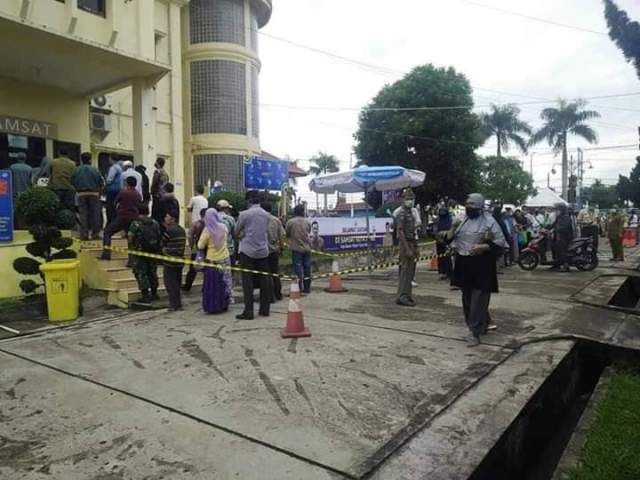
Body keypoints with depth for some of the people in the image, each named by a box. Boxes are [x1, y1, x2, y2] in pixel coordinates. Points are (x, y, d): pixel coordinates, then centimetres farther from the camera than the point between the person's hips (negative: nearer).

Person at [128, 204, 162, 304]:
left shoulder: (135, 224, -11)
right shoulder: (155, 223, 3)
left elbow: (130, 238, -13)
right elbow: (160, 238, 5)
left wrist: (133, 245, 7)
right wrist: (158, 249, 15)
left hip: (140, 253, -5)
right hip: (153, 253, 5)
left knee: (141, 274, 2)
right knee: (152, 273, 16)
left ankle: (145, 296, 1)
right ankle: (154, 294, 23)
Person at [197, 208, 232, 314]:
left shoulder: (207, 230, -14)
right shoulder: (223, 227, -4)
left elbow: (200, 246, -8)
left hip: (212, 261, -3)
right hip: (224, 259, 3)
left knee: (212, 286, 6)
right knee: (224, 283, 13)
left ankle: (211, 307, 11)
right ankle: (223, 305, 20)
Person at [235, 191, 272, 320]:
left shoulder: (244, 214, -9)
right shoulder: (266, 215, 6)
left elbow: (236, 233, -2)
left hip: (248, 251, -4)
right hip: (263, 251, 5)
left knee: (247, 281, -1)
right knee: (264, 280, 9)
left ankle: (248, 312, -2)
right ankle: (265, 309, 15)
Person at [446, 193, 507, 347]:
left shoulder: (489, 221, -7)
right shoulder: (462, 221, 10)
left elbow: (500, 243, -9)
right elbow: (449, 239, 13)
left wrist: (483, 247, -21)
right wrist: (453, 229, -6)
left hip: (481, 265, -6)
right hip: (463, 265, 6)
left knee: (478, 300, -5)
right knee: (467, 299, 15)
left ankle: (474, 332, 2)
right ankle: (483, 323, 35)